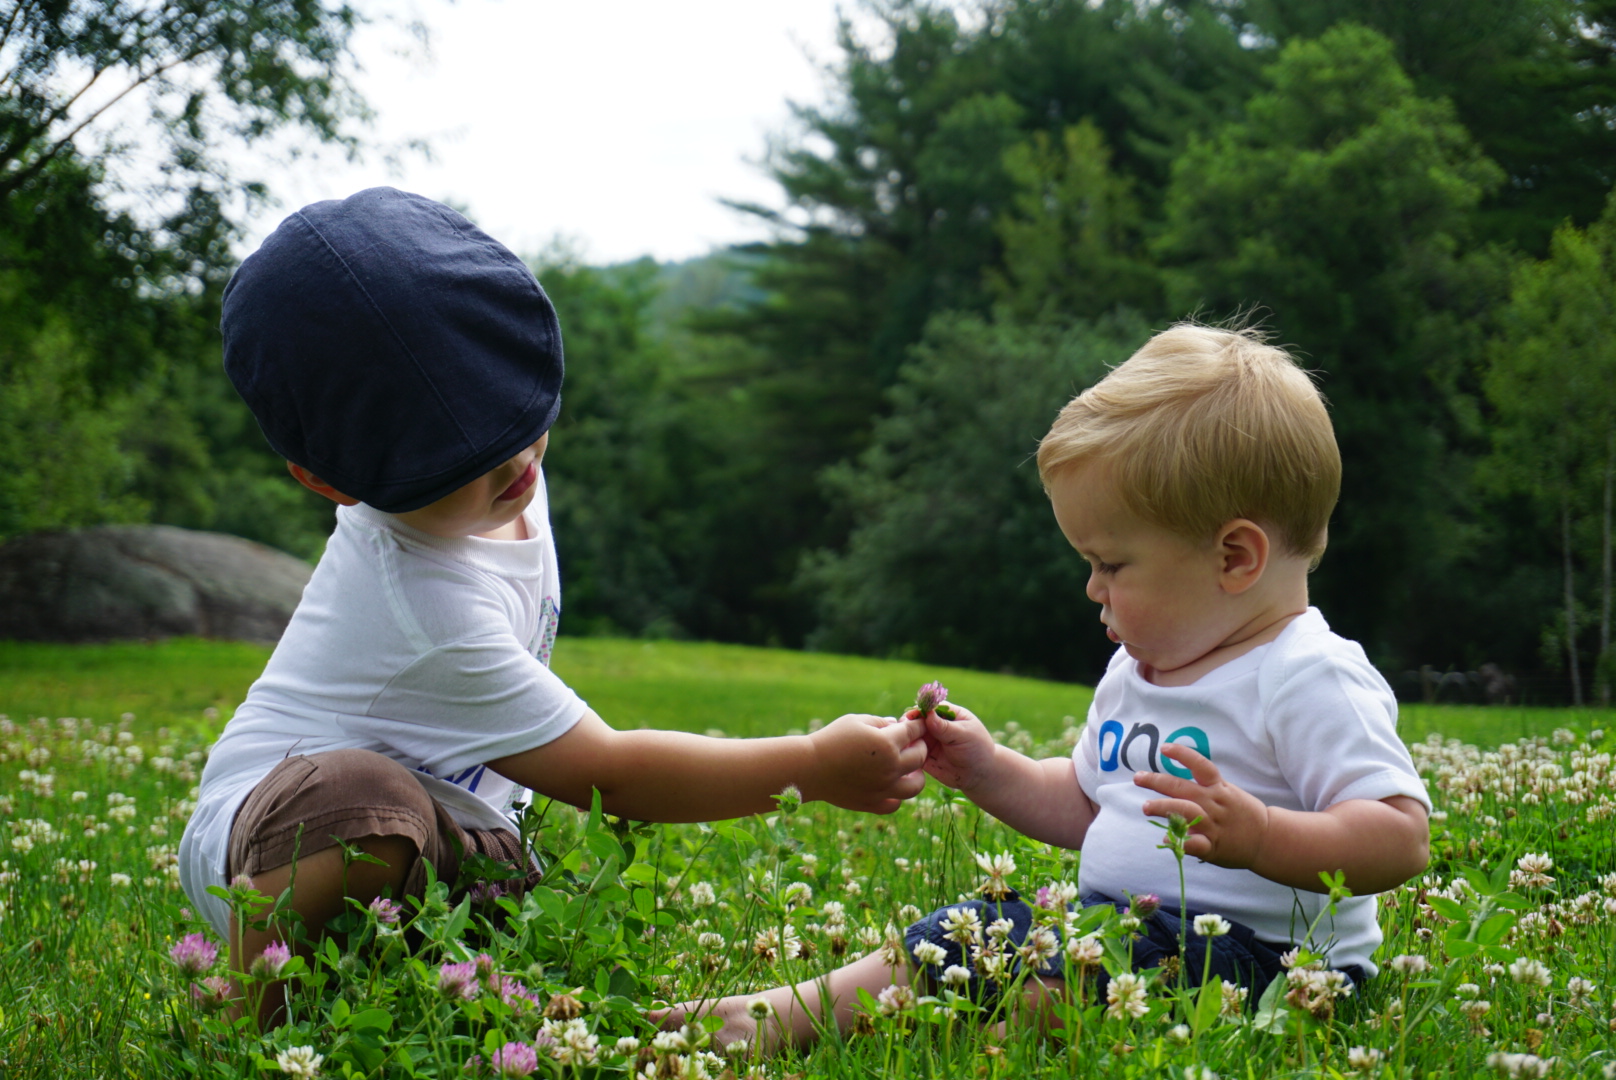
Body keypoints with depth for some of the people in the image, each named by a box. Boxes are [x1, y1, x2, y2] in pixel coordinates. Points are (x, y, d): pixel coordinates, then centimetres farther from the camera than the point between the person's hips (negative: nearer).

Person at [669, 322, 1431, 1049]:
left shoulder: (1310, 679, -13)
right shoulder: (1138, 670, 16)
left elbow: (1399, 839, -20)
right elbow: (1084, 807, 28)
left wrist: (1259, 837, -35)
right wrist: (988, 772, 13)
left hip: (1251, 947, -10)